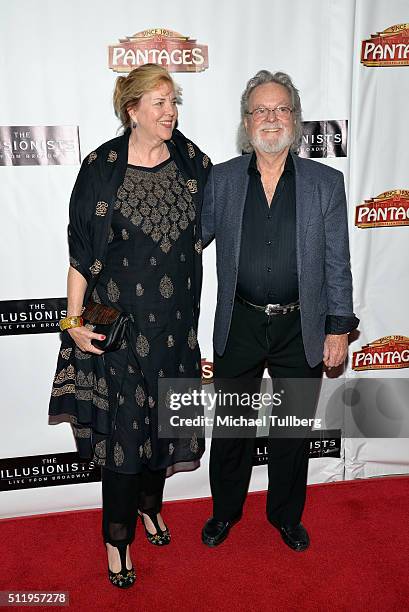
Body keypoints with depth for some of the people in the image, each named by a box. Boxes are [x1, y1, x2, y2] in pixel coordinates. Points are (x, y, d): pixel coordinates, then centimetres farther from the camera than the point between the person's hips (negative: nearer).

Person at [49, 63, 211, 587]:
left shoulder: (192, 161, 1)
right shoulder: (101, 167, -8)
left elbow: (205, 226, 17)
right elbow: (80, 250, -7)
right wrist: (74, 319, -11)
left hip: (176, 317, 4)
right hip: (119, 316, -3)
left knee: (164, 415, 16)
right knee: (122, 422, 5)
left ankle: (150, 504, 44)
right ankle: (118, 538, 27)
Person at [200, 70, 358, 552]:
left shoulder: (326, 183, -2)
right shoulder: (221, 179, -1)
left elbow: (337, 264, -1)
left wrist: (339, 328, -3)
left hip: (301, 329, 0)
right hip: (239, 326, 1)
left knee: (293, 430, 16)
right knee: (230, 427, 15)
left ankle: (286, 515, 41)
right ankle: (225, 510, 41)